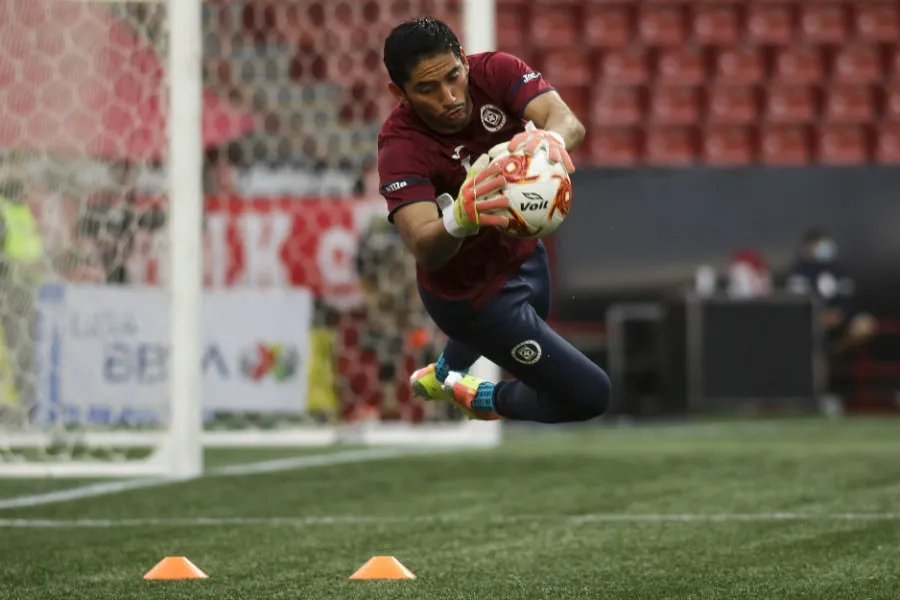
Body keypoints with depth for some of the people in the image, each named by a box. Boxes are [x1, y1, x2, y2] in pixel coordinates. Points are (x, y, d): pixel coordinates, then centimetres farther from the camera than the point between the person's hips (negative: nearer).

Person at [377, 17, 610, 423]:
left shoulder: (495, 71, -23)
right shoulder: (401, 148, -34)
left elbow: (568, 121, -39)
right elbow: (424, 250, -47)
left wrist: (550, 139, -64)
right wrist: (458, 220, -70)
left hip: (522, 253, 6)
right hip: (470, 294, -6)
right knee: (589, 395, -4)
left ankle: (440, 376, 72)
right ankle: (480, 399, 25)